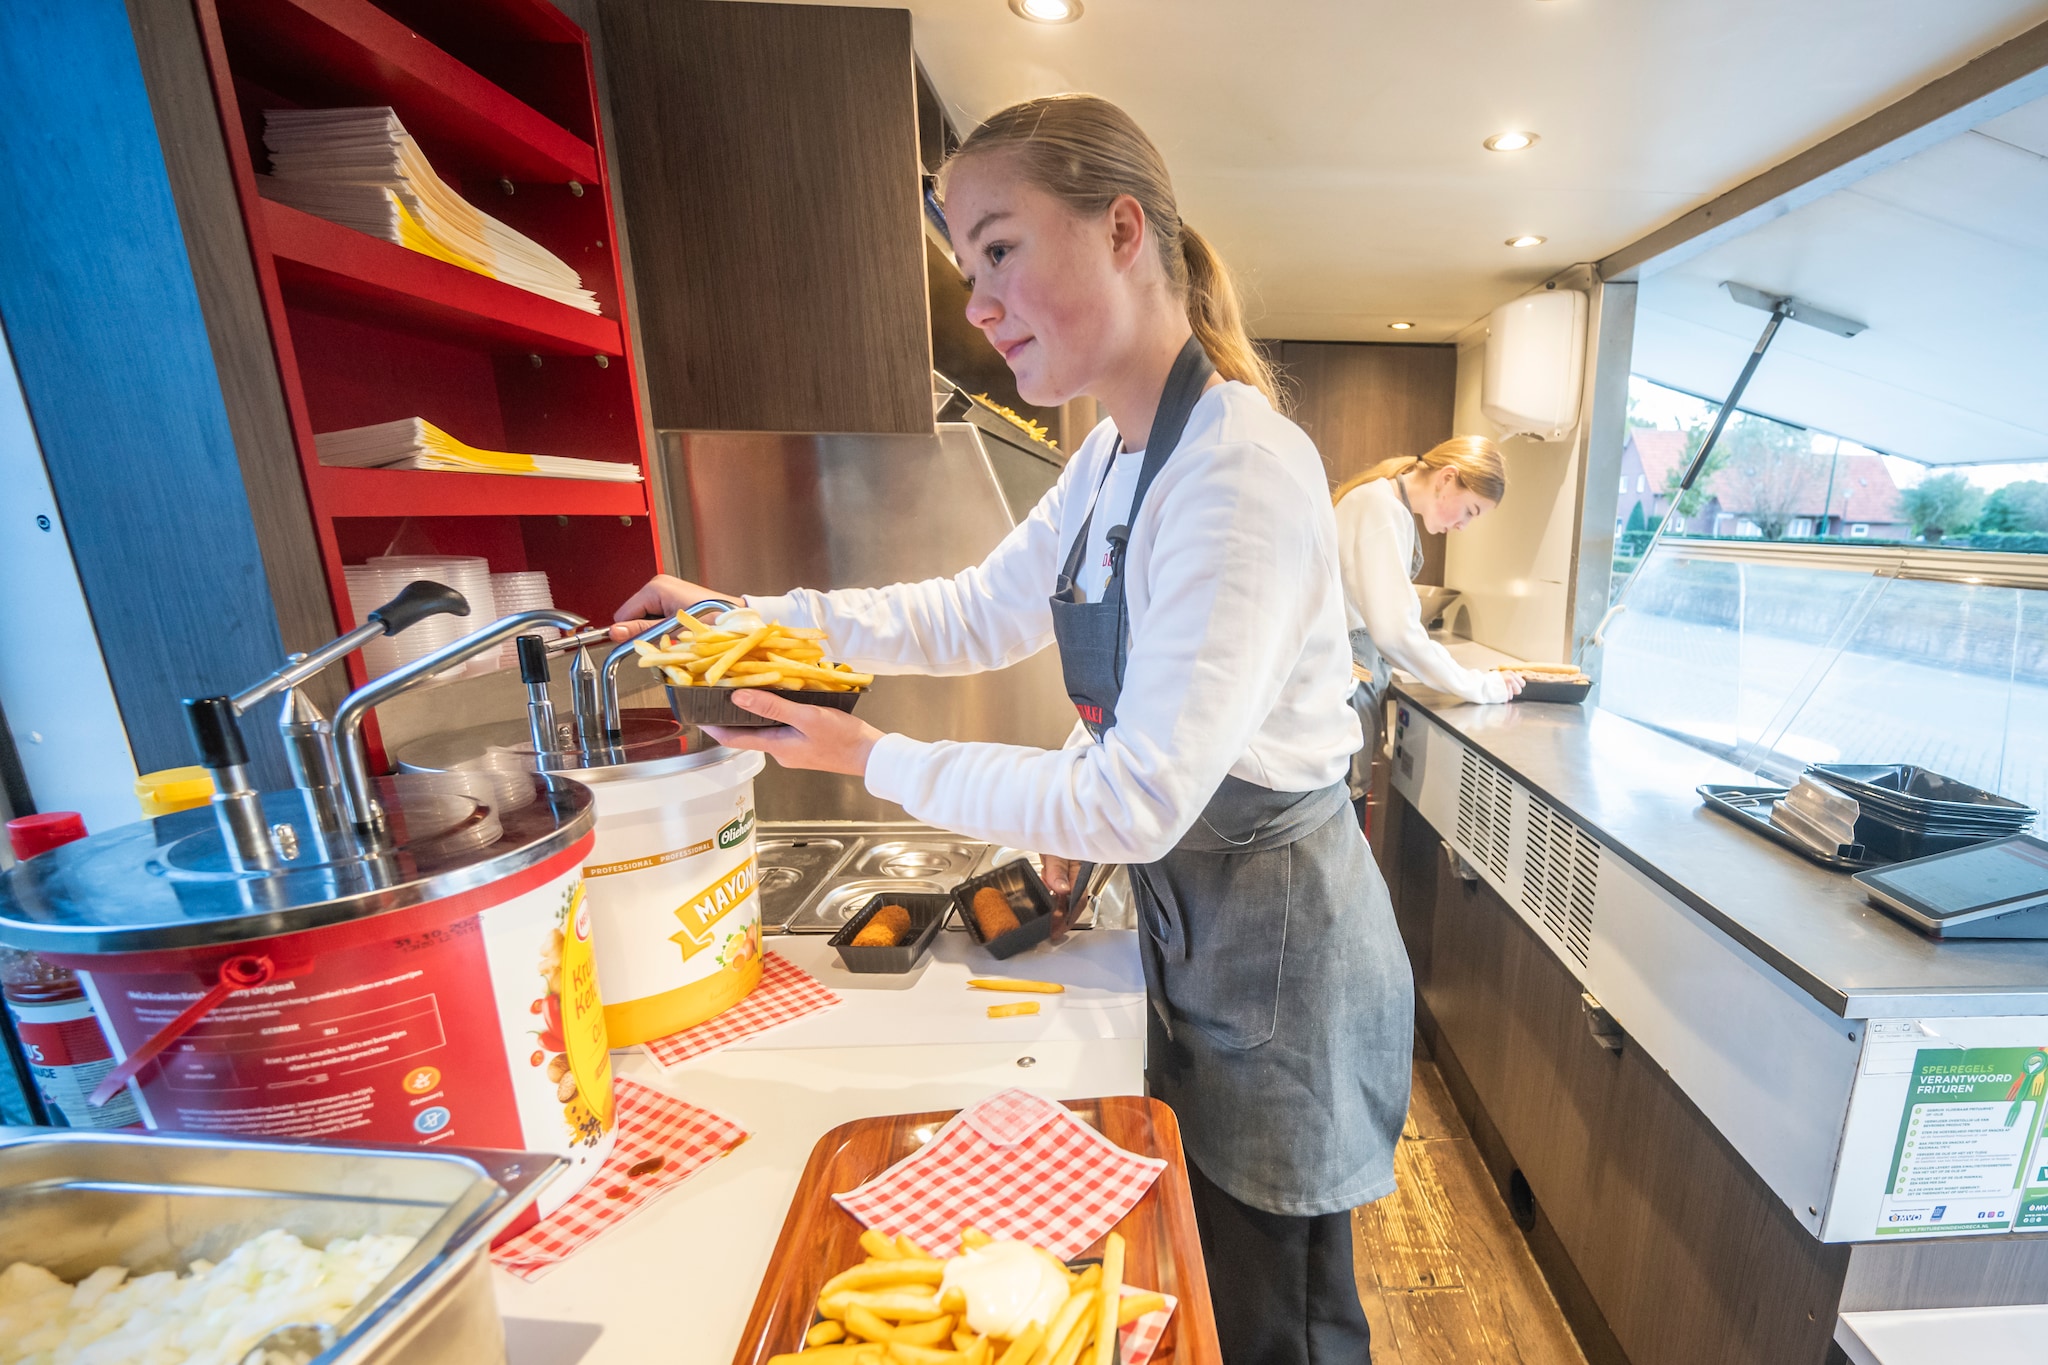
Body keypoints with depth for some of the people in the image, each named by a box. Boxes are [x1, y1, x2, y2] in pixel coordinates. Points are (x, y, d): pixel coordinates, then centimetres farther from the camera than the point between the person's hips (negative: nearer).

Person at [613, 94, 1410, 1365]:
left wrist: (879, 761, -19)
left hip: (1278, 945, -8)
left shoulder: (1242, 470, -27)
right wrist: (745, 614, 1)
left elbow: (1137, 804, -29)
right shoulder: (1111, 458, 3)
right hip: (1190, 916, 8)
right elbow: (978, 614, 8)